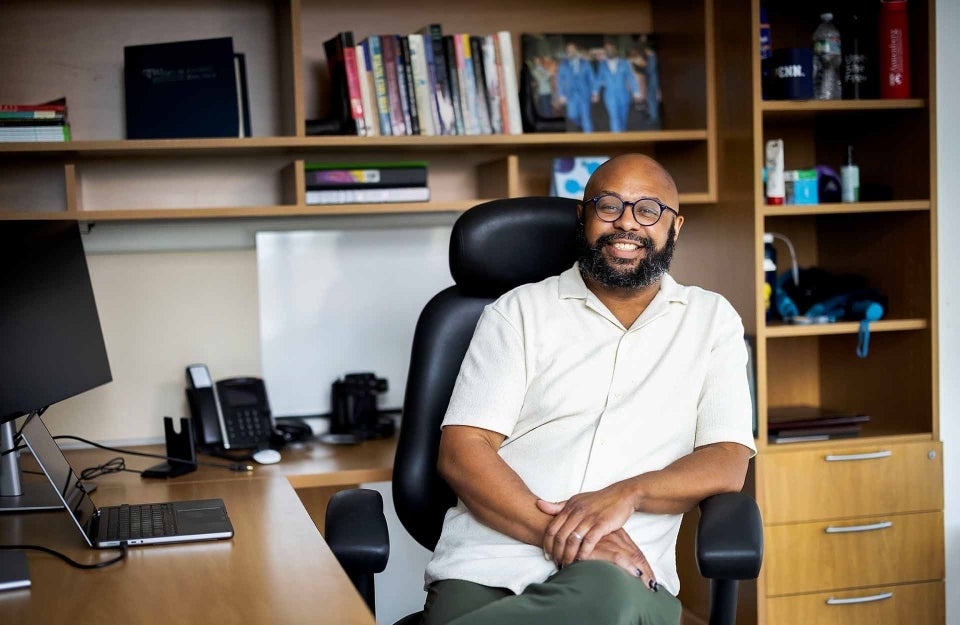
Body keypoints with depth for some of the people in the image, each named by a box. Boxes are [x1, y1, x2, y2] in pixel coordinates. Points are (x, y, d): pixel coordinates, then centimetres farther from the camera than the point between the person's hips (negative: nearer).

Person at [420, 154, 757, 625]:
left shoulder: (712, 319, 17)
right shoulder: (519, 312, 12)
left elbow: (727, 463, 7)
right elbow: (461, 451, 2)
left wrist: (627, 494, -14)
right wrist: (553, 531, -15)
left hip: (625, 572, 2)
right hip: (486, 565, -2)